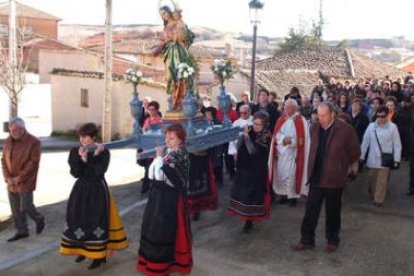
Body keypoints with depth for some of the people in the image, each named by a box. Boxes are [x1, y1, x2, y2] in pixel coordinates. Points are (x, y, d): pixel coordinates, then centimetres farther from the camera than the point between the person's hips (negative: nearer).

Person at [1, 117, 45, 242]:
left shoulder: (33, 142, -12)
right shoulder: (8, 141, 6)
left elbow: (33, 162, -15)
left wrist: (20, 178, -16)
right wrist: (8, 177, -4)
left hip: (26, 181, -6)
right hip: (12, 182, 6)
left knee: (25, 206, -5)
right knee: (16, 209, 10)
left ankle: (39, 219, 24)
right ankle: (21, 231, 24)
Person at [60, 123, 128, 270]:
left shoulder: (103, 152, -10)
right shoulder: (75, 151, -1)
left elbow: (99, 171, -21)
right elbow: (75, 173, -10)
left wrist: (87, 158, -21)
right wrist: (80, 158, -22)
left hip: (97, 190, -4)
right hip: (81, 190, 4)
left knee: (96, 221, -2)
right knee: (79, 220, 11)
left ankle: (98, 255, 8)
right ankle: (82, 250, 29)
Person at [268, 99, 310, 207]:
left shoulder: (301, 121, -5)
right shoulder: (281, 119, 9)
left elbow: (302, 139, -10)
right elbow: (276, 135, 0)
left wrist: (290, 141, -20)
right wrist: (283, 139, -19)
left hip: (292, 154, -4)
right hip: (281, 153, 5)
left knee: (291, 175, -3)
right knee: (281, 174, 9)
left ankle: (292, 196, 9)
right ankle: (283, 194, 22)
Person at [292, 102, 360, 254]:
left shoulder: (345, 129, -14)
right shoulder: (314, 127, 2)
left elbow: (354, 152, -3)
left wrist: (349, 168, 9)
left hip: (334, 177, -4)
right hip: (316, 176, 4)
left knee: (332, 212, 11)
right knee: (311, 210, 7)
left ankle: (332, 241, 29)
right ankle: (307, 240, 18)